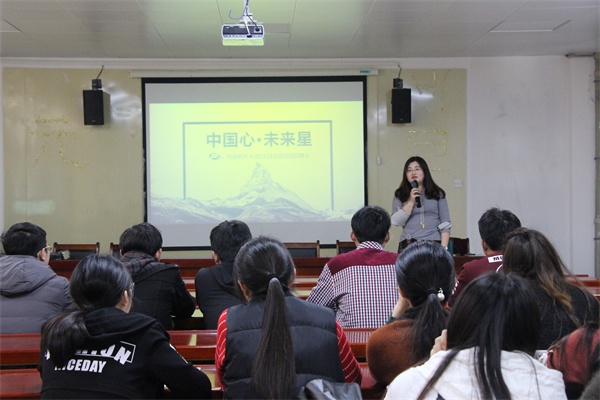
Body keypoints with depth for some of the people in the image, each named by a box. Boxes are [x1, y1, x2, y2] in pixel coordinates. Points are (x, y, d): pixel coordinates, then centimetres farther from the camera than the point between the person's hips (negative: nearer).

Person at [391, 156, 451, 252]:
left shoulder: (438, 194, 9)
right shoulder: (400, 195, 10)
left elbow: (445, 224, 6)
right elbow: (396, 221, -1)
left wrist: (443, 248, -4)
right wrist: (411, 201, -7)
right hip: (408, 245, 0)